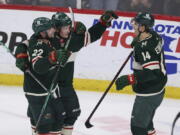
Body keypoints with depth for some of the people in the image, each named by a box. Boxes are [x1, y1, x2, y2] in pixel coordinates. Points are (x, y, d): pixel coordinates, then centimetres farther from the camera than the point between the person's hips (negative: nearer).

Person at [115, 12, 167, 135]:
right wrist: (138, 42, 23)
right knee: (146, 120, 30)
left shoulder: (145, 47, -28)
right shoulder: (154, 36, 0)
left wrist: (129, 79, -37)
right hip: (157, 90, 10)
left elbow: (152, 73, -34)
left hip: (149, 93, -10)